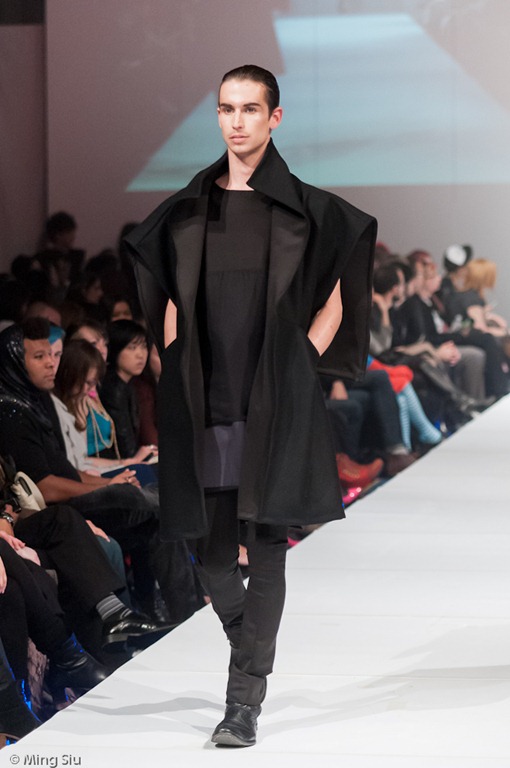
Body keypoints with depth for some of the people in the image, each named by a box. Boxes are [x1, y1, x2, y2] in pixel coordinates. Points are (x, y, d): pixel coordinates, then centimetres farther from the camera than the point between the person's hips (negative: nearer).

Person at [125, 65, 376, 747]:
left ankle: (246, 701, -5)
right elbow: (171, 306, 17)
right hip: (203, 403, 3)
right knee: (211, 548, 6)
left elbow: (331, 307, 6)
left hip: (276, 402, -3)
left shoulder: (307, 211, 2)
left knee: (266, 543, -7)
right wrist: (176, 379, 7)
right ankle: (251, 649, 33)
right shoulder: (186, 212, 10)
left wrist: (294, 371, -3)